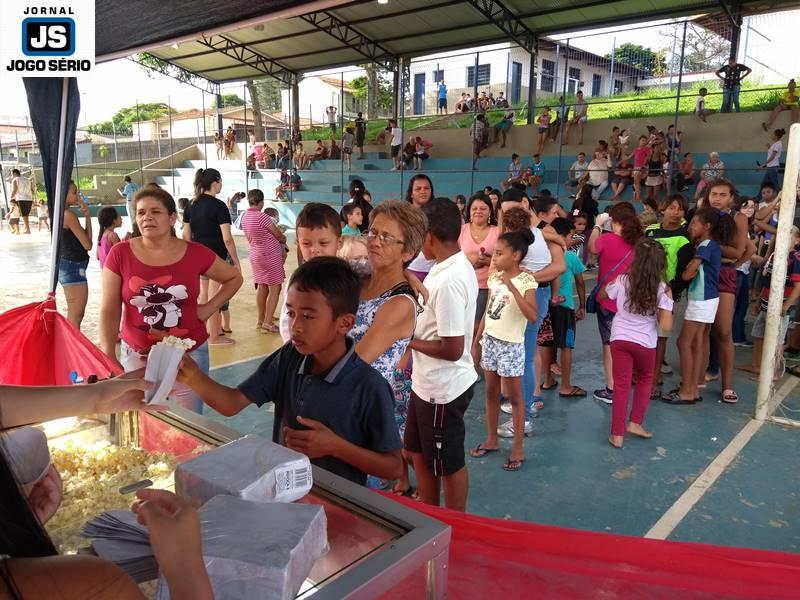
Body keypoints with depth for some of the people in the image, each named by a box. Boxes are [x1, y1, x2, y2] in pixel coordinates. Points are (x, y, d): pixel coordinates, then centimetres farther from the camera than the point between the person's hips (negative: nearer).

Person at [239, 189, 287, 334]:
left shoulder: (244, 217, 5)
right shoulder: (262, 217, -19)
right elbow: (279, 235, -10)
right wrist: (284, 239, 13)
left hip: (255, 255, 8)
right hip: (271, 255, -8)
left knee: (261, 288, 14)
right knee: (275, 289, -1)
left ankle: (260, 320, 19)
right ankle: (267, 322, -4)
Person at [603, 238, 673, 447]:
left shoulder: (622, 280, -8)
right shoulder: (661, 289, -12)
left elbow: (602, 295, 12)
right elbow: (666, 326, -15)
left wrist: (611, 281, 25)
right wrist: (668, 300, -2)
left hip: (620, 339, 1)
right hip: (645, 343, -1)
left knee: (621, 386, 7)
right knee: (645, 380, 26)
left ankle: (617, 434, 9)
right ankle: (635, 423, 26)